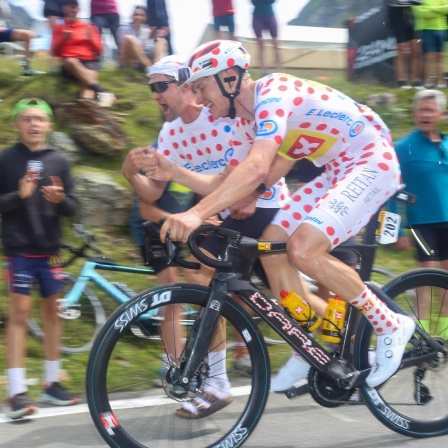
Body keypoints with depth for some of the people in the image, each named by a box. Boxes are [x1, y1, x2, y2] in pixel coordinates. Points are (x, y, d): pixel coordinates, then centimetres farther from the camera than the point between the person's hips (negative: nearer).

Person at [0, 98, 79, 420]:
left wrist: (60, 199, -16)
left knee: (52, 311, 10)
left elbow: (72, 209, 6)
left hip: (49, 249, 3)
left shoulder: (58, 161, 5)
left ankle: (52, 383, 21)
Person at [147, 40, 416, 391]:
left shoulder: (273, 95, -24)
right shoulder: (253, 111, 7)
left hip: (372, 163, -10)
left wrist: (197, 213, -49)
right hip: (339, 171, 10)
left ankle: (390, 326, -7)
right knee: (271, 245, 1)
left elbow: (257, 168, -40)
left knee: (303, 249, -24)